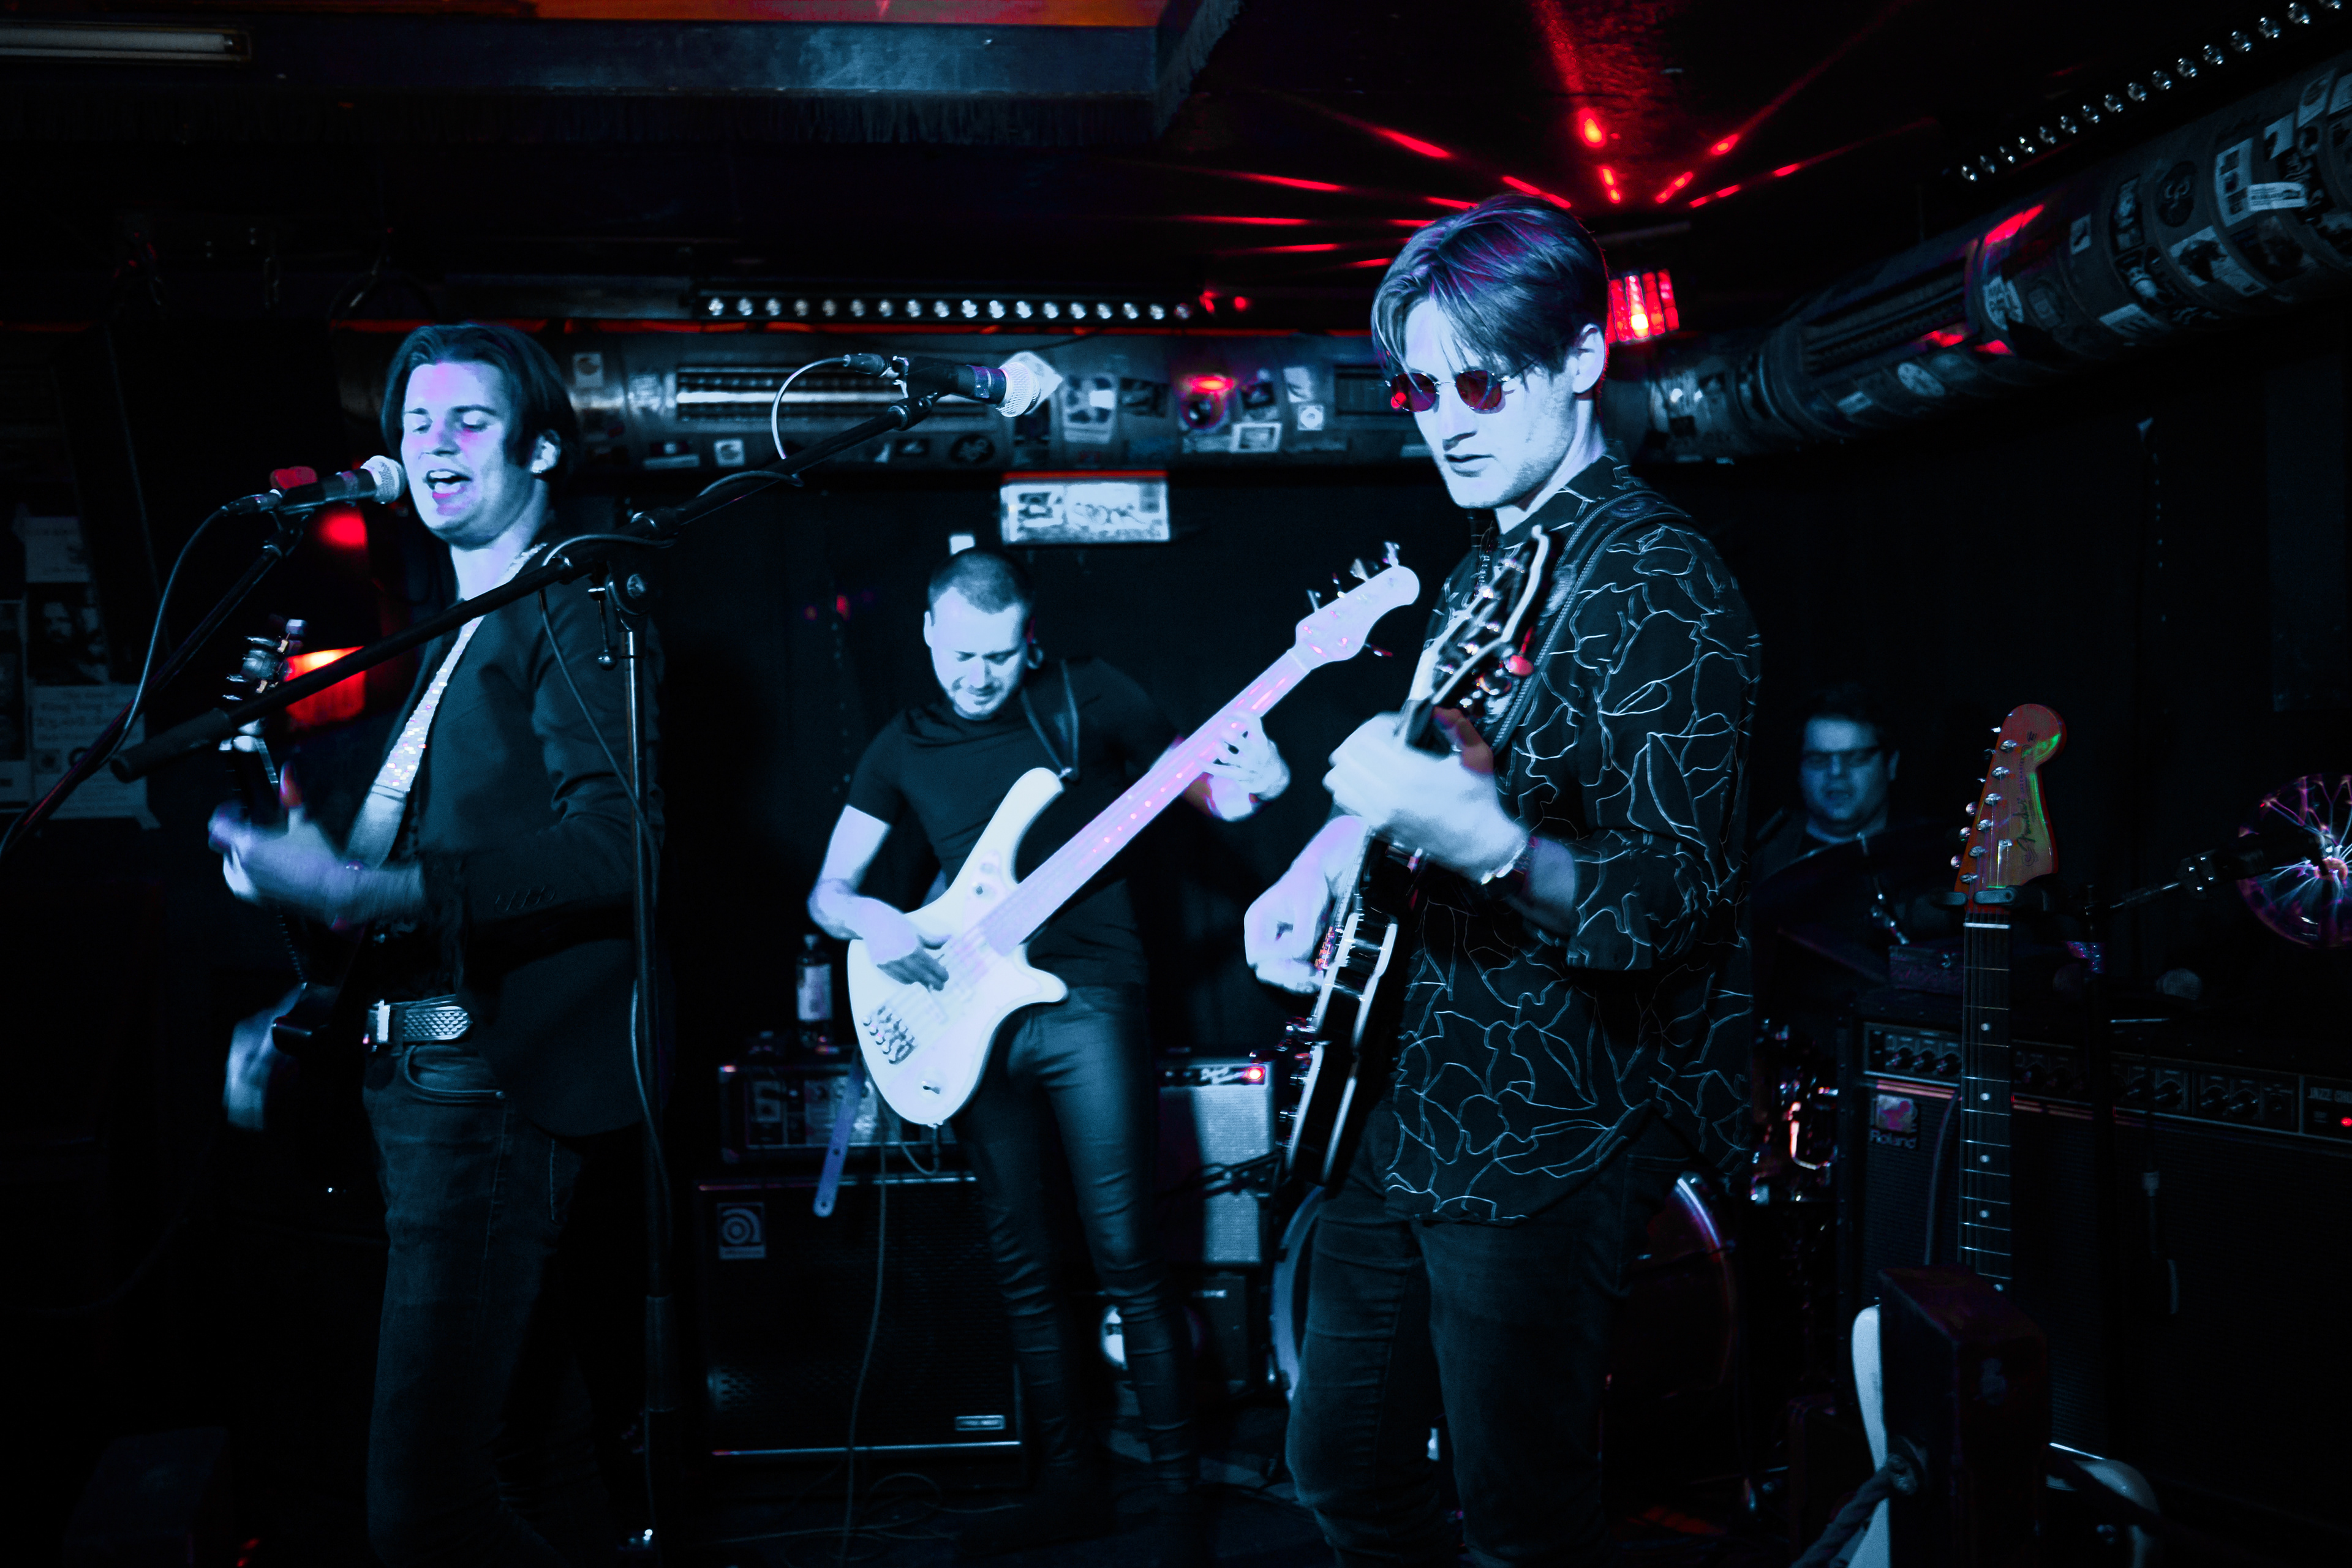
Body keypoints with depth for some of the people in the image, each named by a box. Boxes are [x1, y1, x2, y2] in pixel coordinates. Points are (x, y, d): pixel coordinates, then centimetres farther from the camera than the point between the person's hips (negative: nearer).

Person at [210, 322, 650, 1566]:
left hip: (493, 1086, -9)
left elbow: (615, 836, -22)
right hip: (414, 1078, 9)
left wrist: (363, 891, -28)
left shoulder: (572, 613, -6)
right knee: (534, 1443, 17)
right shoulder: (450, 645, 21)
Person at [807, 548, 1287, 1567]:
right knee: (1024, 1266, 9)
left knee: (1125, 1254, -8)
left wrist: (1251, 783, -19)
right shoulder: (905, 746, 11)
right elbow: (827, 890, 13)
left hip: (1085, 996, -4)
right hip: (972, 1013, 4)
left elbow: (1210, 791, 4)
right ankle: (1071, 1483, 22)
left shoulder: (1083, 697, 1)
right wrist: (872, 922, -10)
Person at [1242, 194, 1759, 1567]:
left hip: (1551, 1143, -9)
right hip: (1412, 1111, 9)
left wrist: (1485, 842, -42)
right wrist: (1333, 854, 7)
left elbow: (1673, 905, -25)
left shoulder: (1659, 581, -17)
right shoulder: (1488, 559, 10)